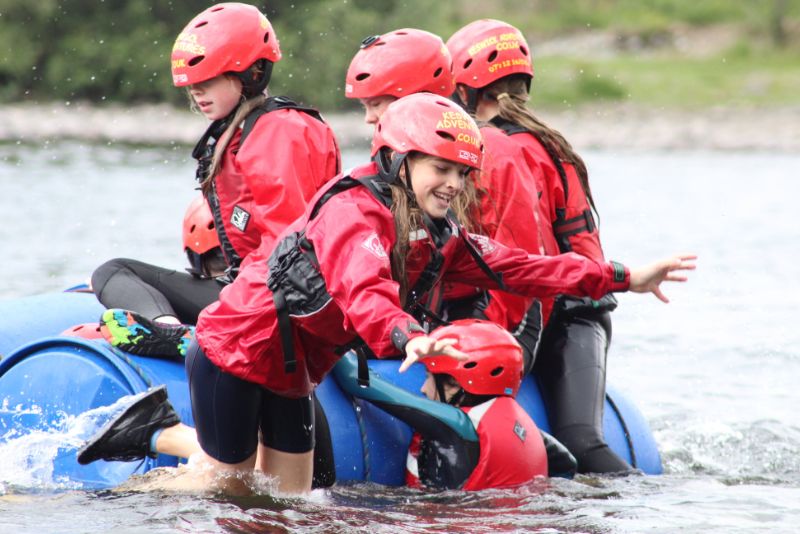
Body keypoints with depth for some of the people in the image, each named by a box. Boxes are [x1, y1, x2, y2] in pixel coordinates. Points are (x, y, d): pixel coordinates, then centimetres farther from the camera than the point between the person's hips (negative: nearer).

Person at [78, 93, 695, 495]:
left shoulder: (440, 238, -1)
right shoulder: (353, 214, -27)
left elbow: (516, 267, -3)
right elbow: (364, 291, -44)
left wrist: (625, 279, -7)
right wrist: (409, 338, -64)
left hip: (291, 368, 8)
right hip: (233, 351, -8)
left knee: (291, 495, 11)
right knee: (227, 484, 0)